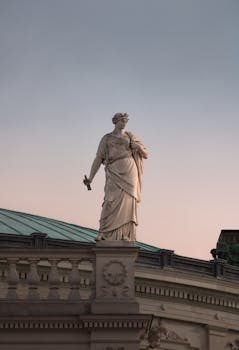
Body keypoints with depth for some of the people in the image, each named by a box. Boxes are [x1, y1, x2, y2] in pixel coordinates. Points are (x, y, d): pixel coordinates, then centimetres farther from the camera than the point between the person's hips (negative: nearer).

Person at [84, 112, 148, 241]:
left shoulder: (130, 136, 19)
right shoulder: (106, 139, 14)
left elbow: (145, 154, 18)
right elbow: (98, 159, 12)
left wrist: (139, 146, -5)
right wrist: (90, 178, 3)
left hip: (129, 172, 2)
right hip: (114, 172, -2)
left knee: (127, 203, -5)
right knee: (112, 201, -17)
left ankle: (125, 235, -4)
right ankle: (103, 233, -15)